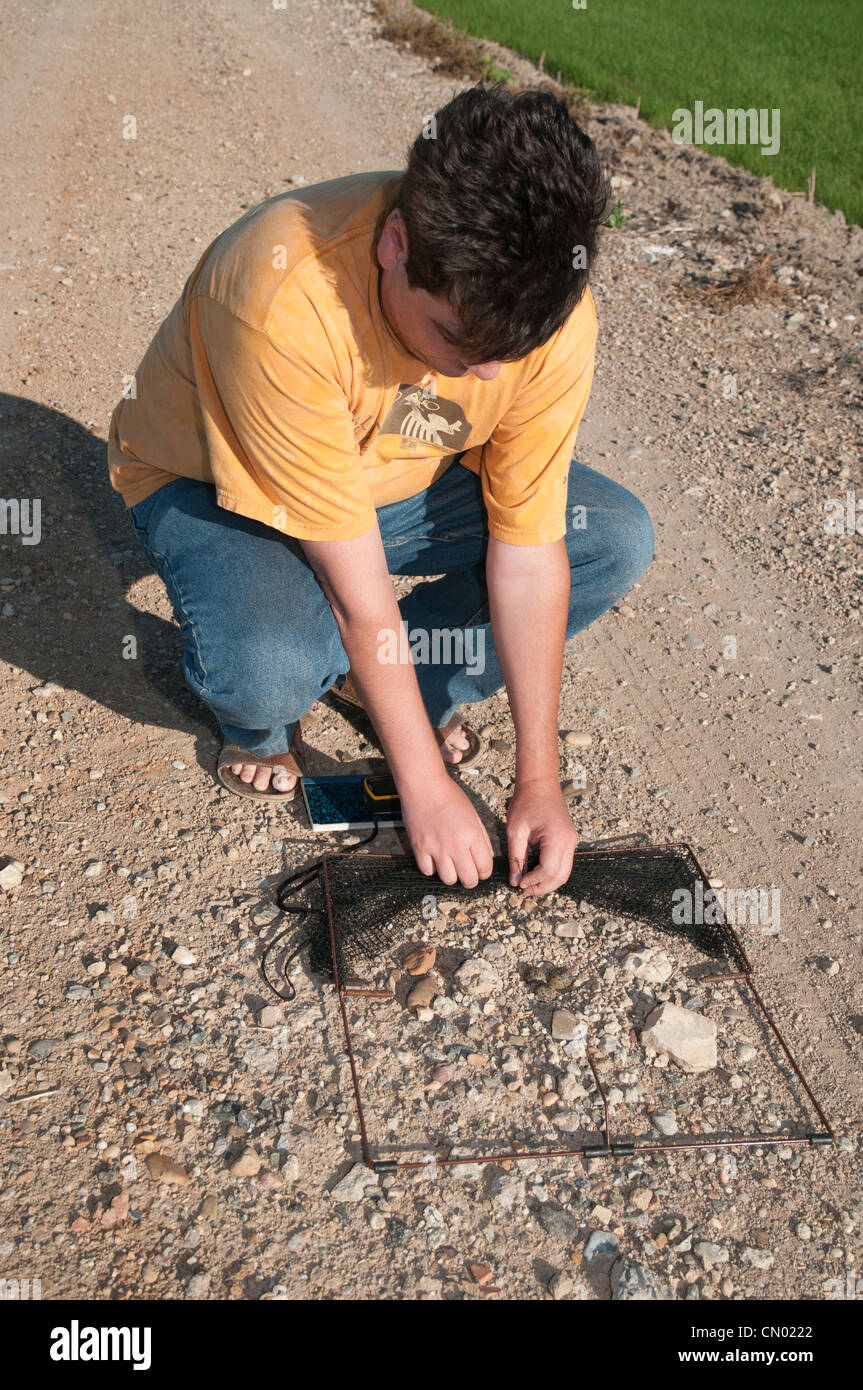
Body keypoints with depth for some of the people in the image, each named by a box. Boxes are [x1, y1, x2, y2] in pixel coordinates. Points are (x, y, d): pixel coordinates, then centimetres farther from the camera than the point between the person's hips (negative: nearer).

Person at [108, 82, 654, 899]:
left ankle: (398, 679, 7)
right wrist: (425, 787, -24)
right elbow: (356, 585, -33)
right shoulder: (285, 299, -39)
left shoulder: (551, 309, -25)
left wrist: (538, 779, -17)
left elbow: (529, 553, -18)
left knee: (618, 541, -12)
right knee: (270, 669, -36)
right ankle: (260, 717, 4)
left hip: (403, 475, 5)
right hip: (212, 479, -4)